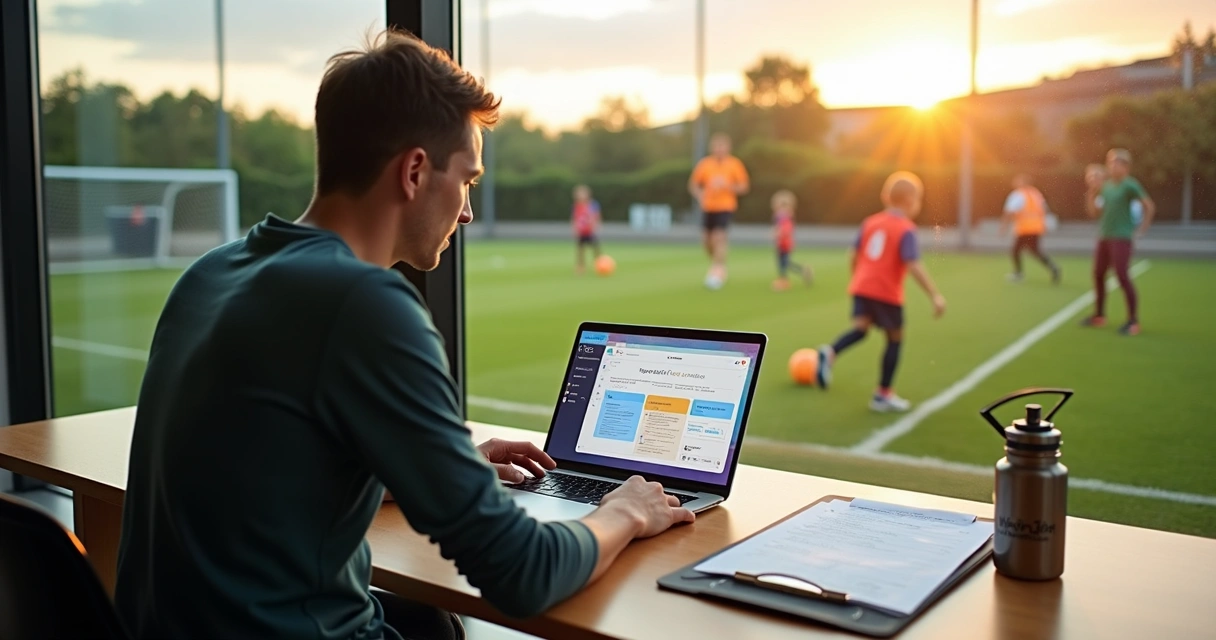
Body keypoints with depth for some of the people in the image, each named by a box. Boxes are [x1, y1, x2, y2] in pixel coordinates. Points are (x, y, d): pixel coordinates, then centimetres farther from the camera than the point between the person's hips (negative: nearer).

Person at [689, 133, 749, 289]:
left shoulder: (734, 164, -2)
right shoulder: (704, 164, 2)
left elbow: (744, 186, -1)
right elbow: (693, 184, 9)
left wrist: (727, 186, -17)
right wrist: (700, 195, -10)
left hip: (726, 207, -3)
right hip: (708, 207, 3)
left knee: (719, 237, -16)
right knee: (706, 238, 4)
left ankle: (718, 271, -9)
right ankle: (715, 264, 29)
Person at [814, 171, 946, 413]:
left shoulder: (870, 222, 9)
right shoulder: (906, 229, -10)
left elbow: (855, 255, 14)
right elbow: (914, 265, -21)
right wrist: (935, 295, -21)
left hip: (861, 287, 5)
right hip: (887, 293, -5)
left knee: (861, 327, 2)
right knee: (895, 338, 10)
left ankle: (831, 352, -31)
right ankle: (883, 395, 15)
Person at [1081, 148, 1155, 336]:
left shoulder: (1130, 185, -7)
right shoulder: (1105, 186, 12)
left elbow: (1149, 206, -7)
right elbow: (1094, 212, 13)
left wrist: (1141, 230, -9)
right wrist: (1092, 191, 3)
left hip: (1121, 238, -7)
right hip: (1104, 236, 7)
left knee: (1122, 276, -11)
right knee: (1098, 275, 10)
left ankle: (1133, 320, -5)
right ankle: (1099, 315, 24)